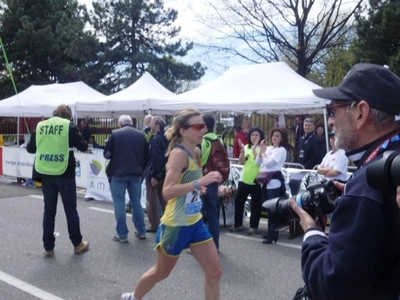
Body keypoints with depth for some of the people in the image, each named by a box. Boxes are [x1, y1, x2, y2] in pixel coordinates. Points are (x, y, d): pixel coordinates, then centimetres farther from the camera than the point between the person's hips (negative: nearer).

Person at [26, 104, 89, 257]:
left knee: (49, 210, 11)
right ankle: (77, 244, 18)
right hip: (64, 173, -3)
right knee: (71, 209, 8)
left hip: (45, 174, 3)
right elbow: (83, 147, -4)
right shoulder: (69, 126, -5)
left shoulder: (40, 126, 5)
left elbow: (30, 148, 11)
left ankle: (48, 247, 14)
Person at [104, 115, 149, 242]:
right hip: (136, 173, 4)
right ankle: (141, 231, 21)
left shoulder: (115, 134, -4)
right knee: (136, 203, 15)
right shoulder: (141, 134, 5)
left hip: (118, 173, -3)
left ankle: (122, 235, 6)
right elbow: (146, 156, 6)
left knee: (119, 204, 4)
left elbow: (107, 154, -2)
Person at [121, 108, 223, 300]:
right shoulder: (179, 153, -20)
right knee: (161, 272, 14)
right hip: (176, 225, -8)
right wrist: (199, 183, -34)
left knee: (215, 272, 4)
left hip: (195, 222, 8)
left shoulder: (195, 153, 6)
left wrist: (199, 188, 6)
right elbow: (167, 191, -29)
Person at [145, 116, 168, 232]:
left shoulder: (155, 139, -18)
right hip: (164, 172, 8)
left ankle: (154, 225, 7)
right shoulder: (166, 138, 9)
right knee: (163, 199, 15)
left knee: (152, 200, 2)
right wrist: (160, 173, 17)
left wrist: (154, 175, -21)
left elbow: (155, 158, -24)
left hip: (155, 173, -8)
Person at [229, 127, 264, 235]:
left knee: (255, 205, 4)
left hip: (256, 181, -5)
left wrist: (254, 149, -27)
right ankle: (238, 224, 22)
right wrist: (242, 150, -13)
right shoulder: (246, 147, 8)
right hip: (244, 179, 5)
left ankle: (254, 226, 13)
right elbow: (241, 162, 1)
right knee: (238, 201, 9)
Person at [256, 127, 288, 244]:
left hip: (274, 181, -8)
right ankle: (270, 232, 23)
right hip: (265, 180, 8)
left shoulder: (281, 150, -7)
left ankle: (273, 235, -2)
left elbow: (268, 163, -15)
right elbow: (257, 162, 13)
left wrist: (263, 152, -1)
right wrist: (261, 151, 1)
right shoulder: (268, 148, 15)